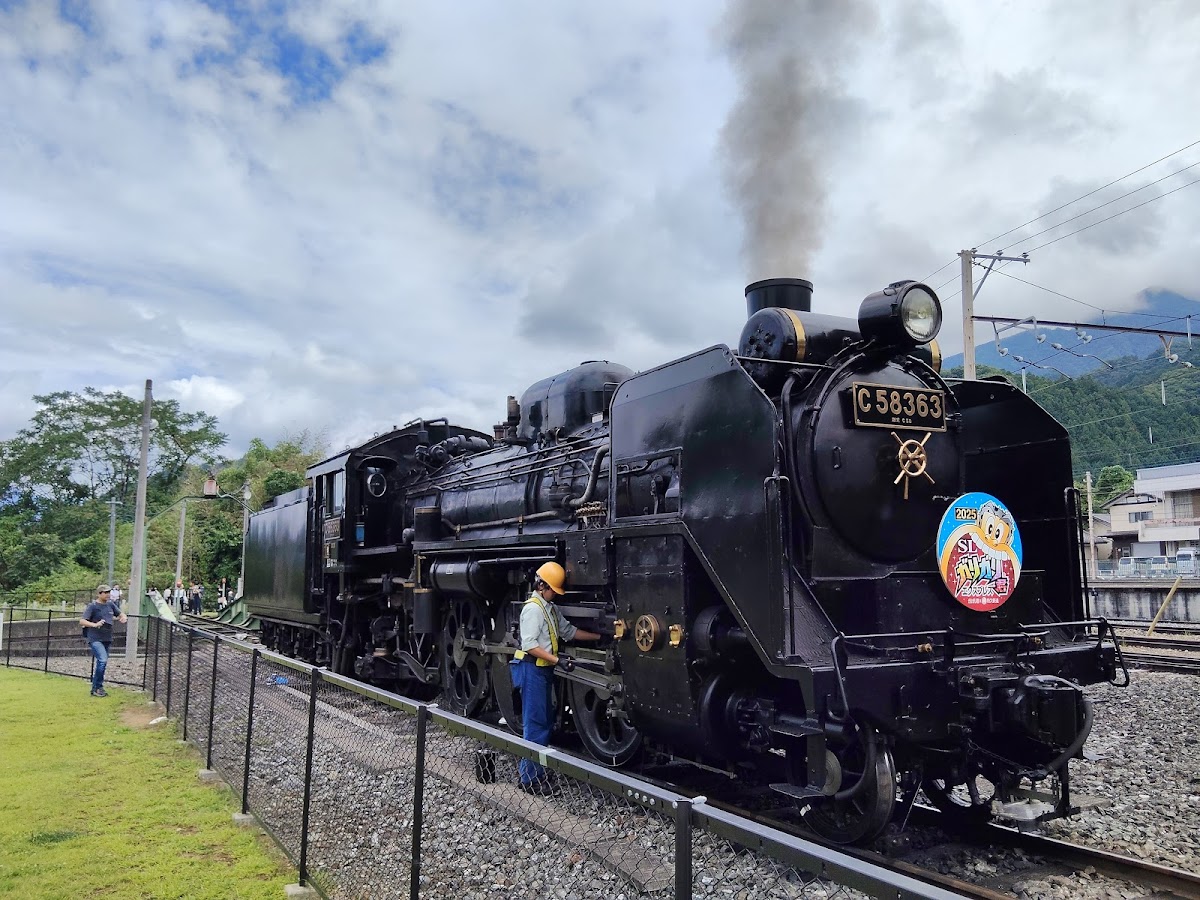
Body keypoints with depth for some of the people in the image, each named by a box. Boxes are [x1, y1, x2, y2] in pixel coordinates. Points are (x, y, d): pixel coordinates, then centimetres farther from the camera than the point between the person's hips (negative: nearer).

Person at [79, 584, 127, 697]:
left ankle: (96, 688, 24)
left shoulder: (111, 604, 9)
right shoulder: (93, 606, -8)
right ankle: (97, 687, -8)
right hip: (95, 639, -7)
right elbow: (82, 621, -12)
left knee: (102, 662, 12)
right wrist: (94, 624, -28)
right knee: (103, 660, -21)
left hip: (107, 639, 7)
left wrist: (123, 618, -2)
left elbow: (120, 614, 21)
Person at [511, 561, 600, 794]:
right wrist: (557, 659, -26)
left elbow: (569, 631, 21)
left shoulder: (552, 609, 15)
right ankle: (530, 779, 0)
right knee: (535, 723, -6)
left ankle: (536, 771, 22)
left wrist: (600, 637, 16)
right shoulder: (533, 608, -15)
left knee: (546, 720, 13)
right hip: (532, 669, -10)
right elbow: (529, 645, -21)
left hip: (545, 670, 10)